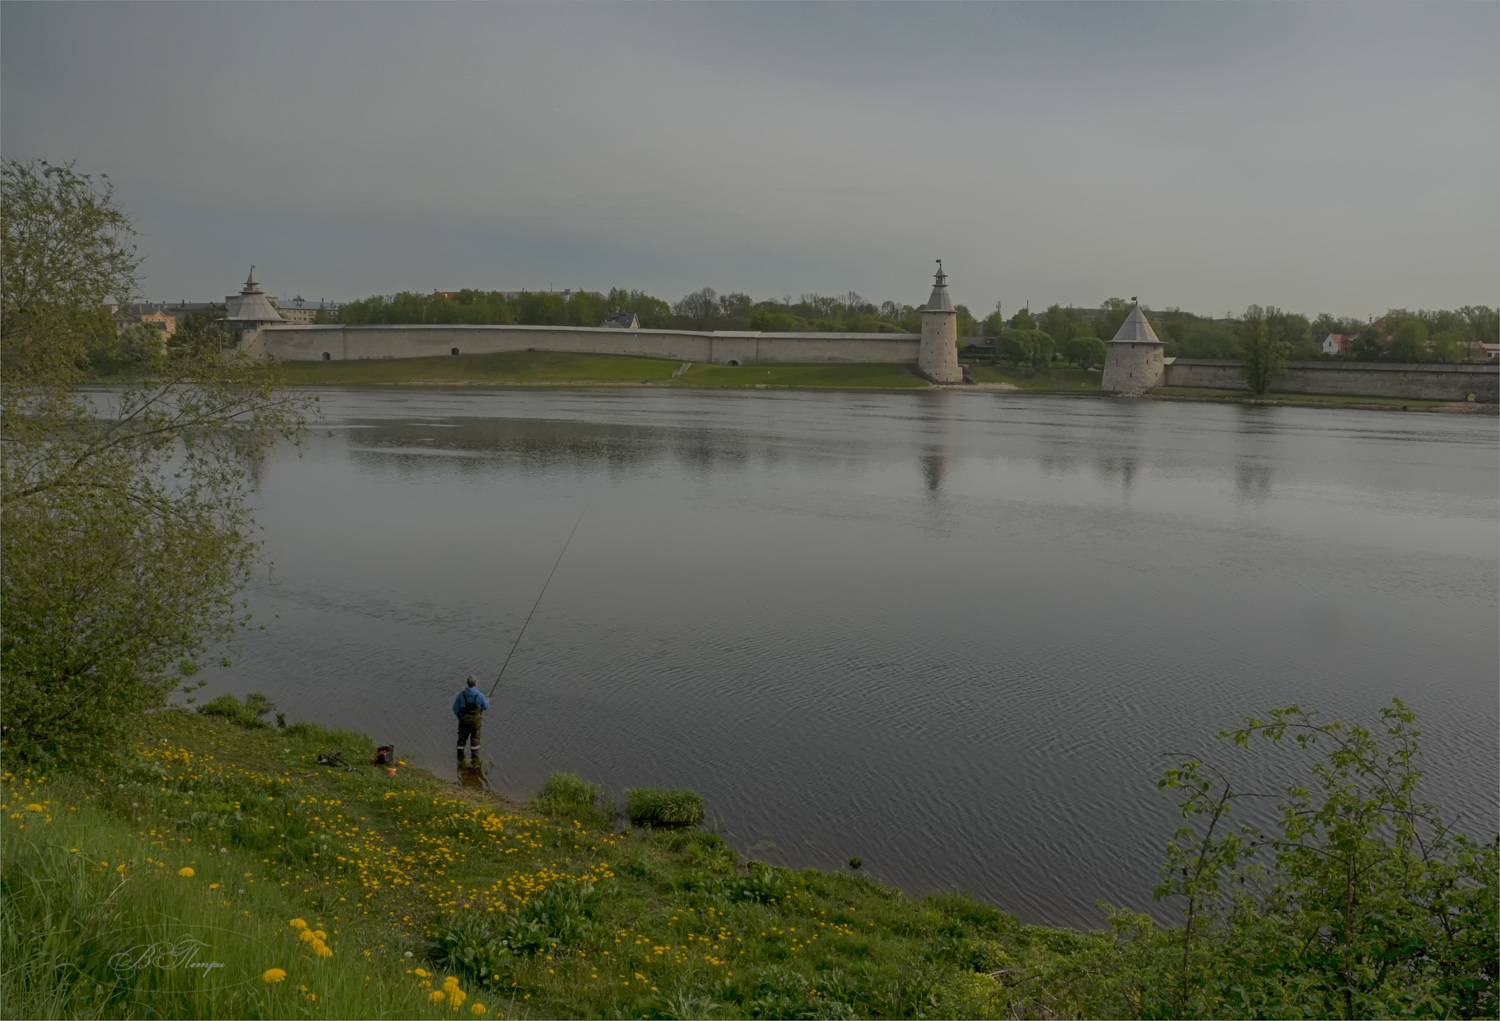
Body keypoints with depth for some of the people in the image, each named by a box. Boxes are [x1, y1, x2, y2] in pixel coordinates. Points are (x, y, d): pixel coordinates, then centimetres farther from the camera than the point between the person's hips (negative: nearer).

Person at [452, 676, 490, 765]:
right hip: (475, 720, -1)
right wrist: (487, 701, 19)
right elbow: (486, 707, -2)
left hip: (463, 721, 1)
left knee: (462, 739, 14)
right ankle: (474, 760, 13)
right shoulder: (479, 695, -14)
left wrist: (459, 716, 12)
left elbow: (455, 708, -6)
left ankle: (460, 759, 19)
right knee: (475, 739, 11)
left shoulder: (461, 694, -11)